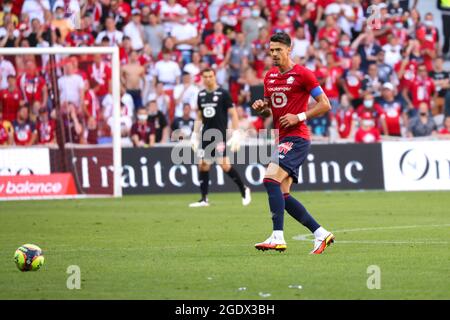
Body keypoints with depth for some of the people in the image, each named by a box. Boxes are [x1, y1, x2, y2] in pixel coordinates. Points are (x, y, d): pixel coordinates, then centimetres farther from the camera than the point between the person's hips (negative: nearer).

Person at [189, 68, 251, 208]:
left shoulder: (223, 94, -5)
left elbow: (233, 114, -5)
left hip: (220, 135, -6)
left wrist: (236, 134, -11)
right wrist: (195, 135, 16)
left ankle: (244, 189, 4)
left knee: (224, 165, -13)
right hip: (206, 135, 6)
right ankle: (204, 199, 6)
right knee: (203, 165, 1)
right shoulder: (201, 95, 11)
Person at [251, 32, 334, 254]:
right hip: (283, 139, 9)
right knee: (282, 195, 5)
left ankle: (277, 237, -26)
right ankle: (321, 234, 14)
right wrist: (261, 108, 1)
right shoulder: (269, 77, 14)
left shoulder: (302, 74, -7)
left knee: (271, 180, -23)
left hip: (296, 138, -9)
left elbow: (325, 105, -7)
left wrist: (298, 117, -16)